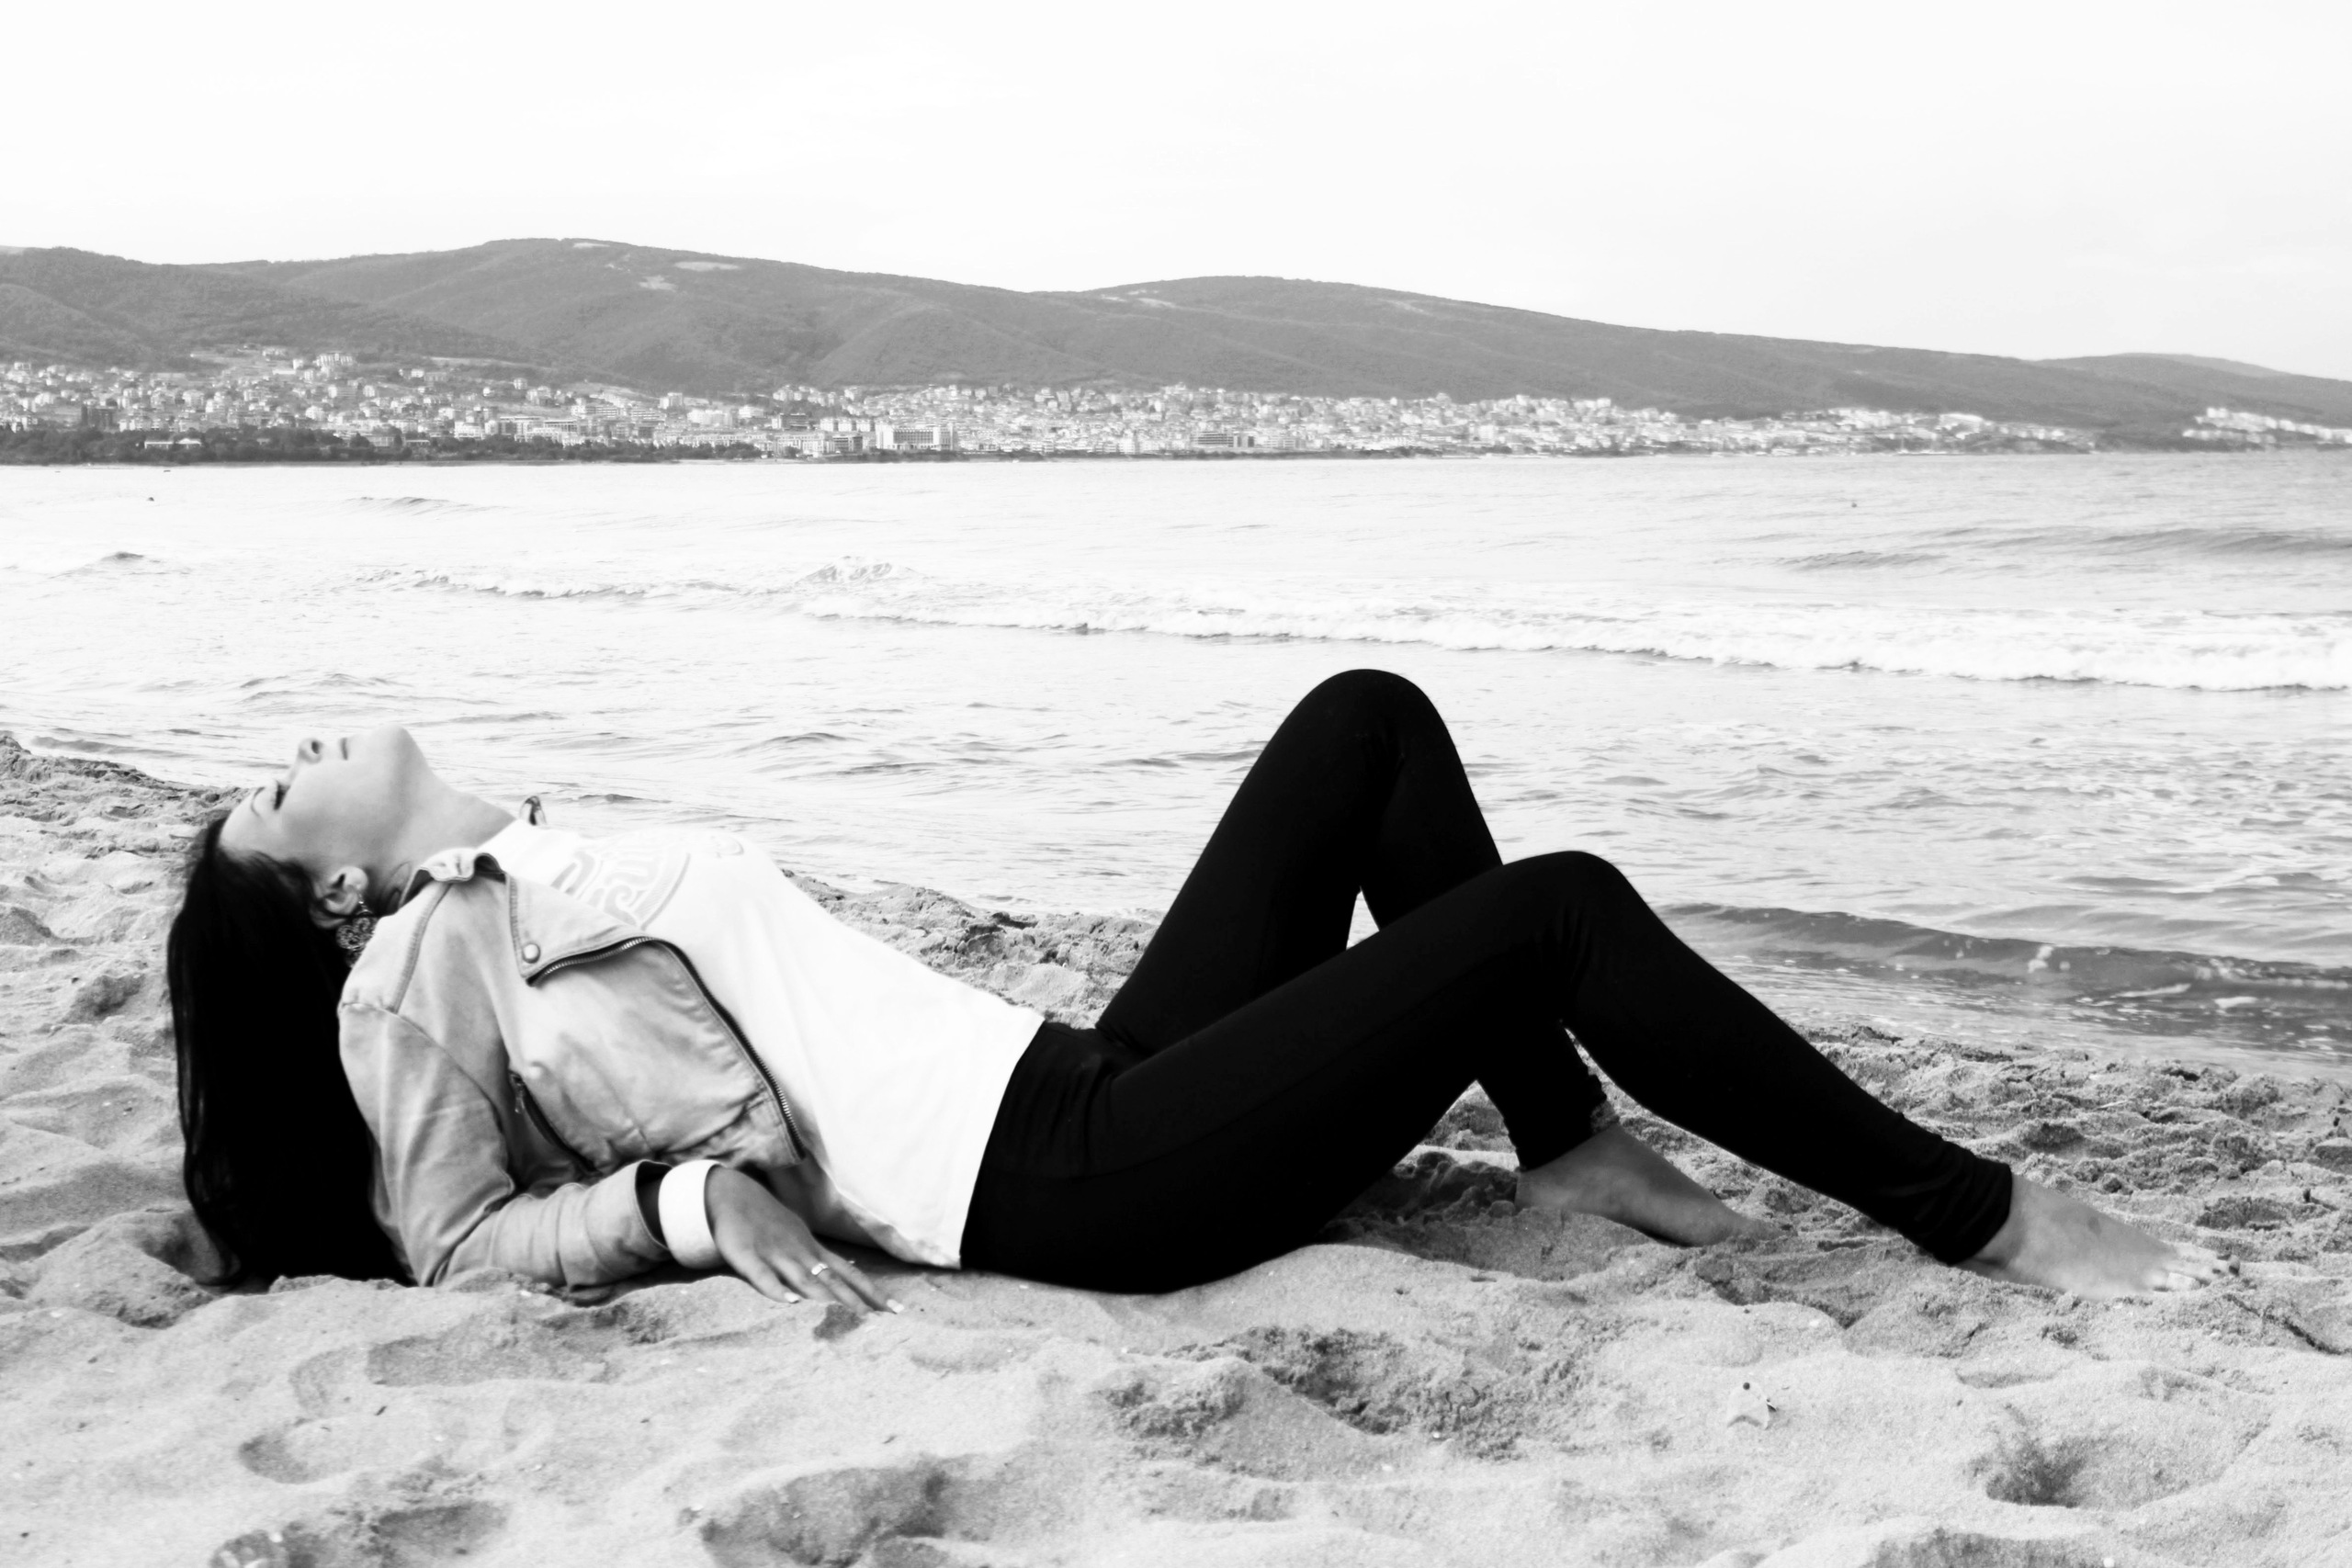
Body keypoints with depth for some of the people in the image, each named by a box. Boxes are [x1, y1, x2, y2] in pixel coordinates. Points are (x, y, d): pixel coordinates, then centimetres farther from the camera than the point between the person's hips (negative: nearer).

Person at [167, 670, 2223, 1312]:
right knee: (1562, 907, -15)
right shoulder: (411, 963, -1)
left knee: (1370, 724, 6)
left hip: (1085, 1088, 9)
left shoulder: (532, 887, 23)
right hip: (1069, 1182, -9)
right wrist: (686, 1196, -19)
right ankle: (1979, 1215, -2)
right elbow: (454, 1247, -8)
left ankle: (1571, 1148, 7)